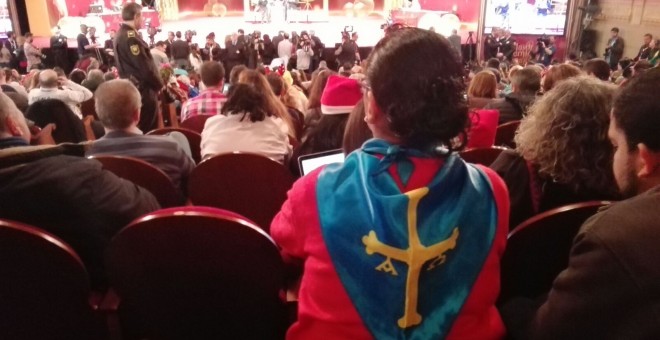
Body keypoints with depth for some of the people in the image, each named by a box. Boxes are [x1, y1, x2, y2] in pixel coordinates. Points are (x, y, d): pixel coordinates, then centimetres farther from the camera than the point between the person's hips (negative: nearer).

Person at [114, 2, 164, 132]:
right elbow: (144, 66, -20)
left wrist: (155, 83, 16)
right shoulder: (130, 37, -18)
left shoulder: (122, 34, 14)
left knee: (141, 130, 16)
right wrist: (159, 84, -6)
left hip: (135, 88, 10)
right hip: (143, 90, -10)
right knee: (147, 131, -4)